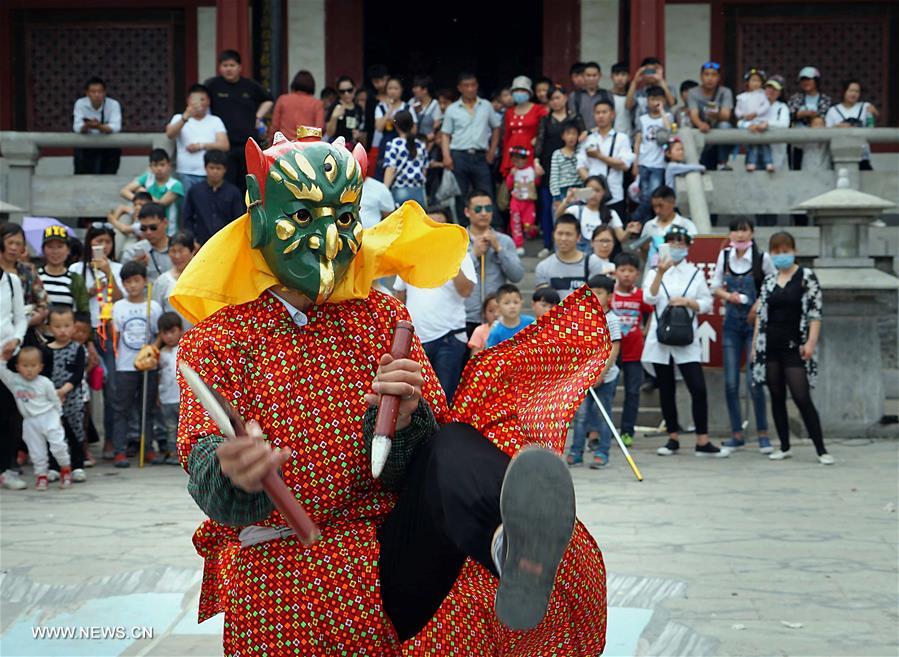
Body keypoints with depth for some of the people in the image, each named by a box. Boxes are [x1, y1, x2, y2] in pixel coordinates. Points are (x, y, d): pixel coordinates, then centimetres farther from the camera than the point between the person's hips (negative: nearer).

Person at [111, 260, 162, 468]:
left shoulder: (153, 307, 3)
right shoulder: (118, 307, 3)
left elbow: (160, 337, 4)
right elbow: (114, 336, 4)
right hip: (125, 366, -1)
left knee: (148, 409, 8)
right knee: (122, 410, -2)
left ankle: (148, 449, 16)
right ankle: (120, 451, -2)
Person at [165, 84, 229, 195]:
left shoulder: (215, 121, 11)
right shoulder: (179, 118, 9)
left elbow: (225, 145, 2)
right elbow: (170, 134, -12)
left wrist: (201, 145, -9)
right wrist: (185, 118, -28)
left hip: (210, 176, 1)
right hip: (186, 174, -1)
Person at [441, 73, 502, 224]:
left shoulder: (486, 106, 9)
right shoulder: (452, 110, 5)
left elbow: (496, 128, 16)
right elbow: (445, 135, 4)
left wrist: (492, 150, 7)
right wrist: (446, 156, -8)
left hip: (480, 156, 1)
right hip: (459, 156, -1)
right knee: (460, 197, 3)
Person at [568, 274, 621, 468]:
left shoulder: (611, 320, -8)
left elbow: (614, 349, -12)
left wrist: (602, 373, -17)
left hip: (606, 375, -5)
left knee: (604, 415, 3)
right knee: (581, 413, 2)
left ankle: (602, 453, 8)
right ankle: (576, 452, 7)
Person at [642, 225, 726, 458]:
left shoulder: (695, 273, 9)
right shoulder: (654, 272, 6)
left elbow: (707, 304, 8)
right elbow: (649, 299, -10)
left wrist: (688, 302, -10)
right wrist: (660, 274, -21)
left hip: (687, 341, 0)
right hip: (660, 339, 0)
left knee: (698, 388, -11)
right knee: (666, 390, 6)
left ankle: (702, 442, -8)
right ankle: (673, 438, 16)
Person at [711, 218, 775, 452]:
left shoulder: (761, 258, -7)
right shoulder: (725, 256, 3)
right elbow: (715, 286, 10)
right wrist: (728, 295, -9)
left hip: (755, 321, -4)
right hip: (732, 321, 4)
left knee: (753, 381, -8)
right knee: (730, 382, 3)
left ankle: (763, 434, 4)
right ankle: (737, 434, 13)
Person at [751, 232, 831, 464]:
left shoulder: (807, 277, -2)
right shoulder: (768, 282, 12)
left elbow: (815, 313, -8)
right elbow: (761, 315, 15)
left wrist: (811, 342, -17)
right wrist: (755, 344, 9)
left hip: (794, 347, -5)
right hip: (771, 347, 5)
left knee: (802, 398, -11)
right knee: (777, 398, 7)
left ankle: (821, 450, -7)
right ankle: (785, 447, 14)